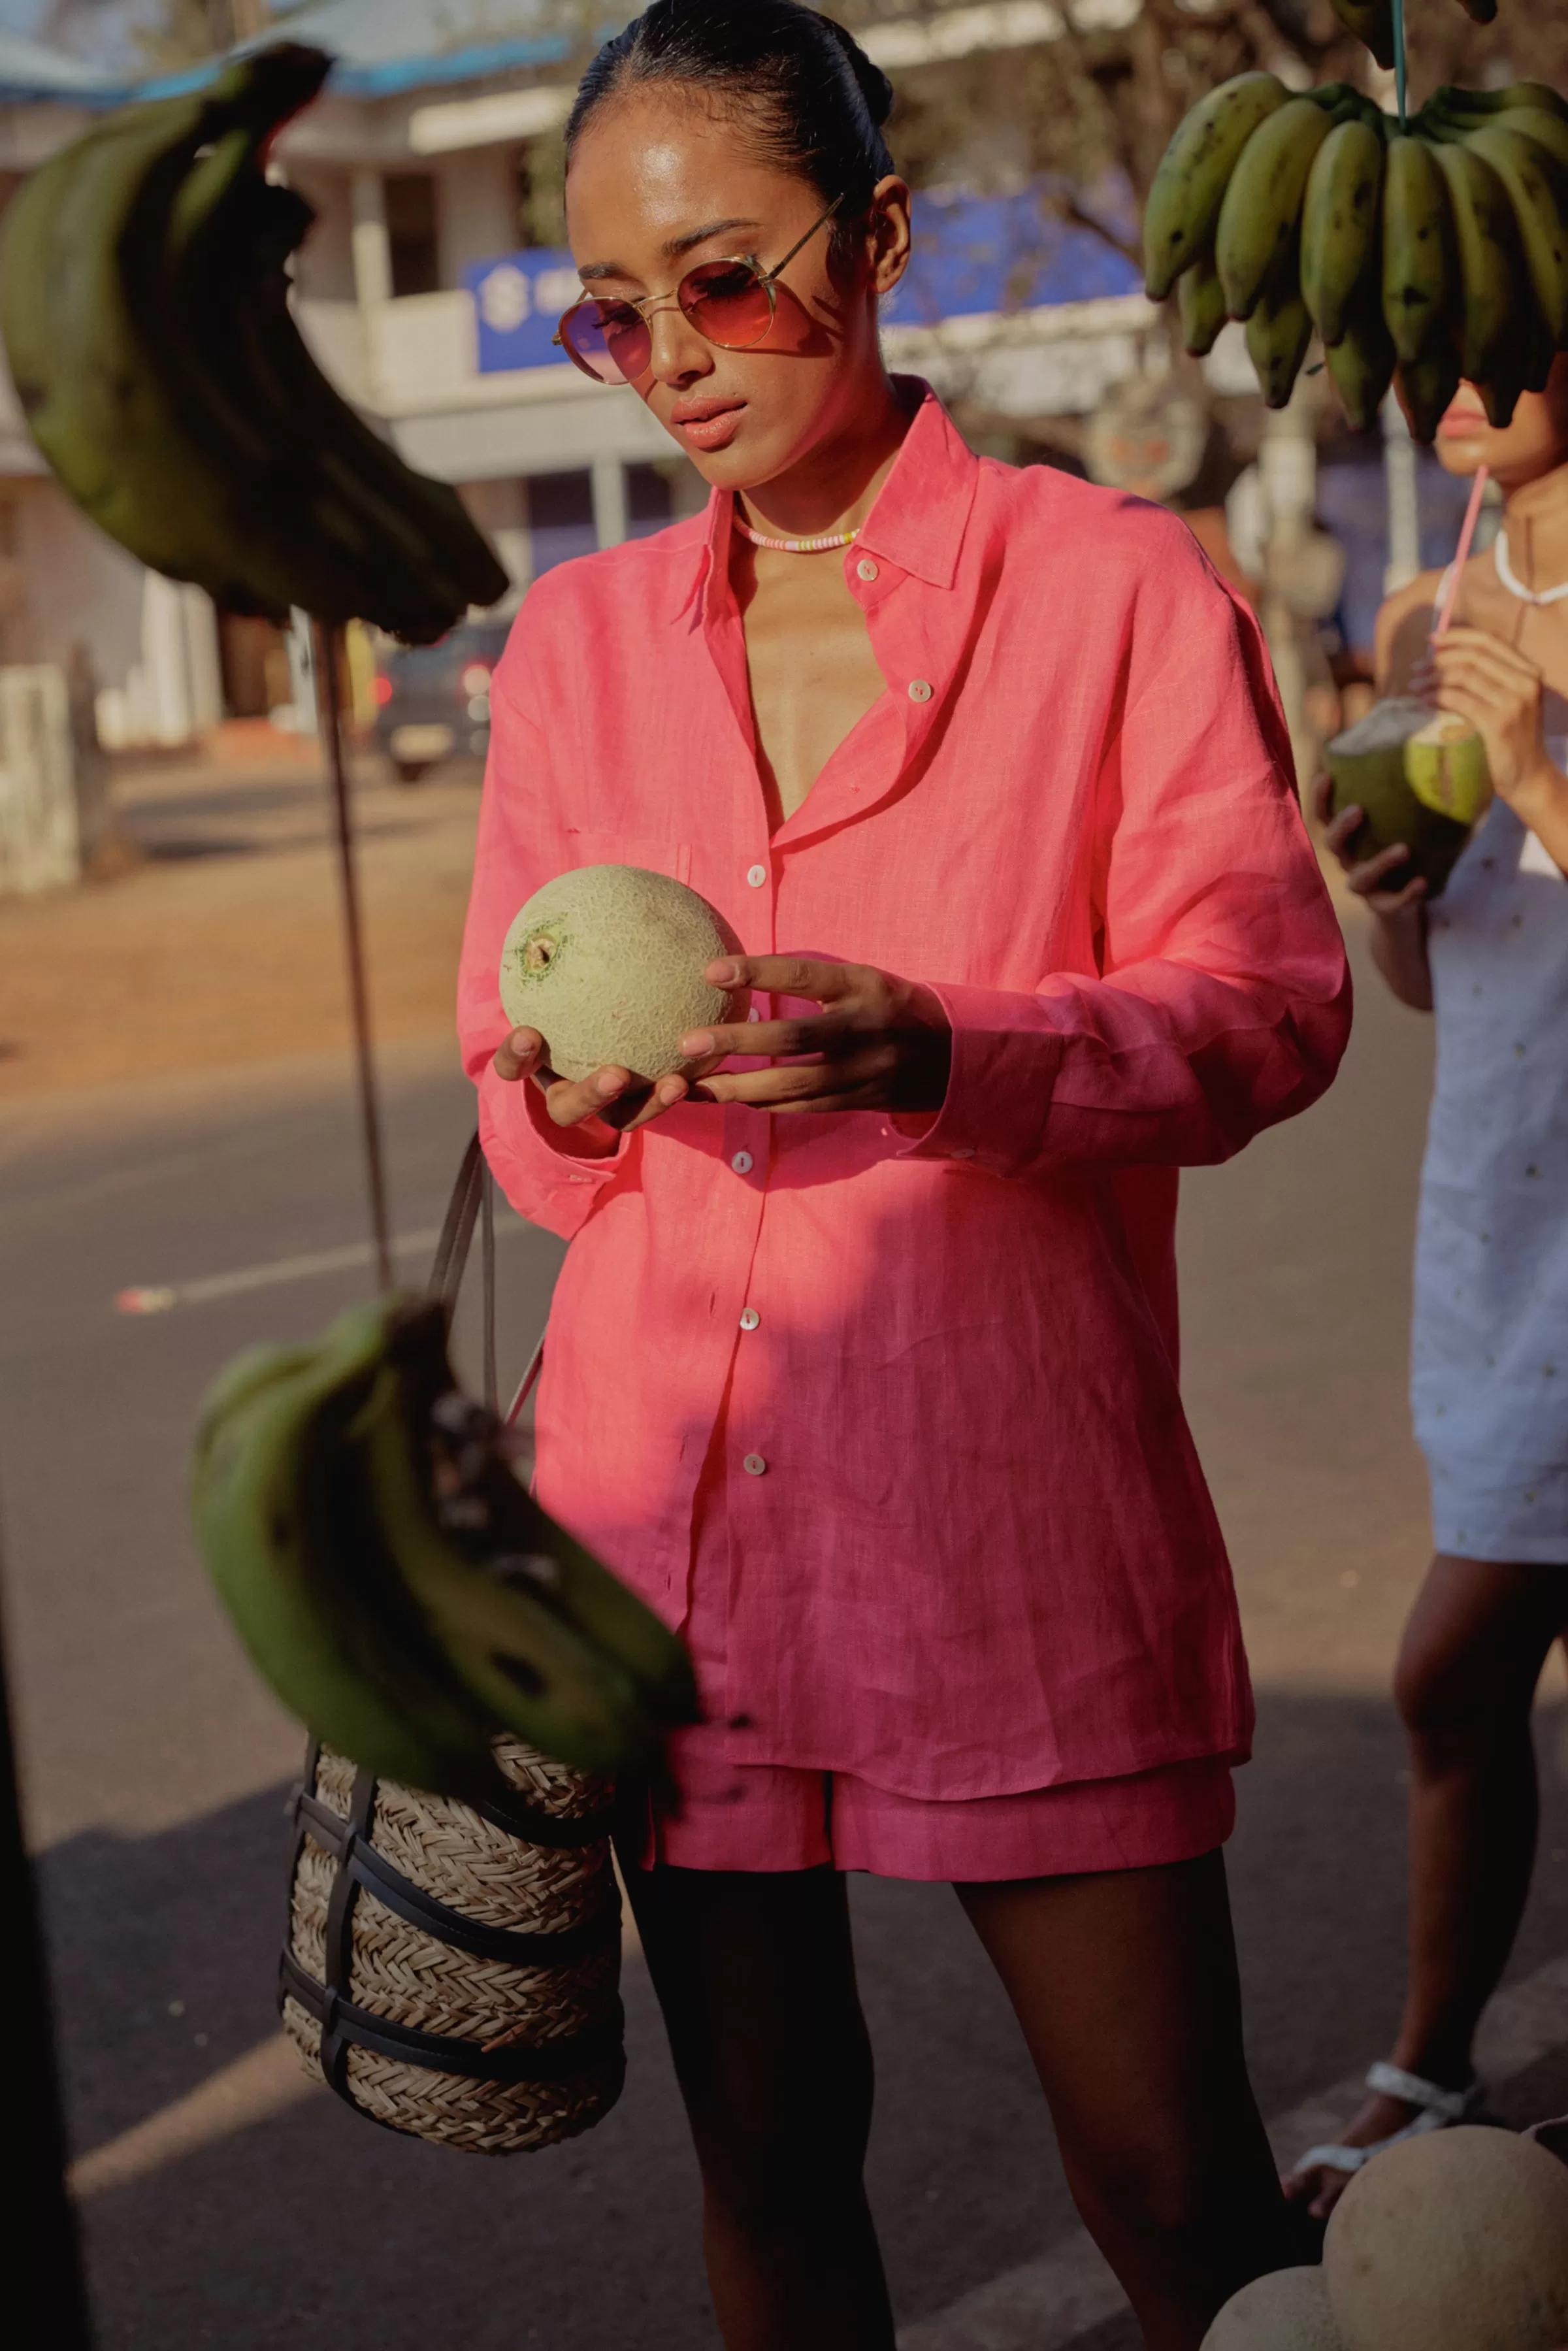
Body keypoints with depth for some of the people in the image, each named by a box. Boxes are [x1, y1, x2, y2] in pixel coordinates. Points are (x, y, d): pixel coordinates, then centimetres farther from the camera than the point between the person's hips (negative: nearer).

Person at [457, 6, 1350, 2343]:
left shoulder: (1116, 586, 1)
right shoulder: (578, 639, 12)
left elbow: (1265, 999, -5)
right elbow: (515, 1097, 14)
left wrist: (947, 1056, -24)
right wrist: (568, 1098, -11)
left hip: (1013, 1506, -3)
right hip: (669, 1502, 4)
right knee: (765, 2153, 14)